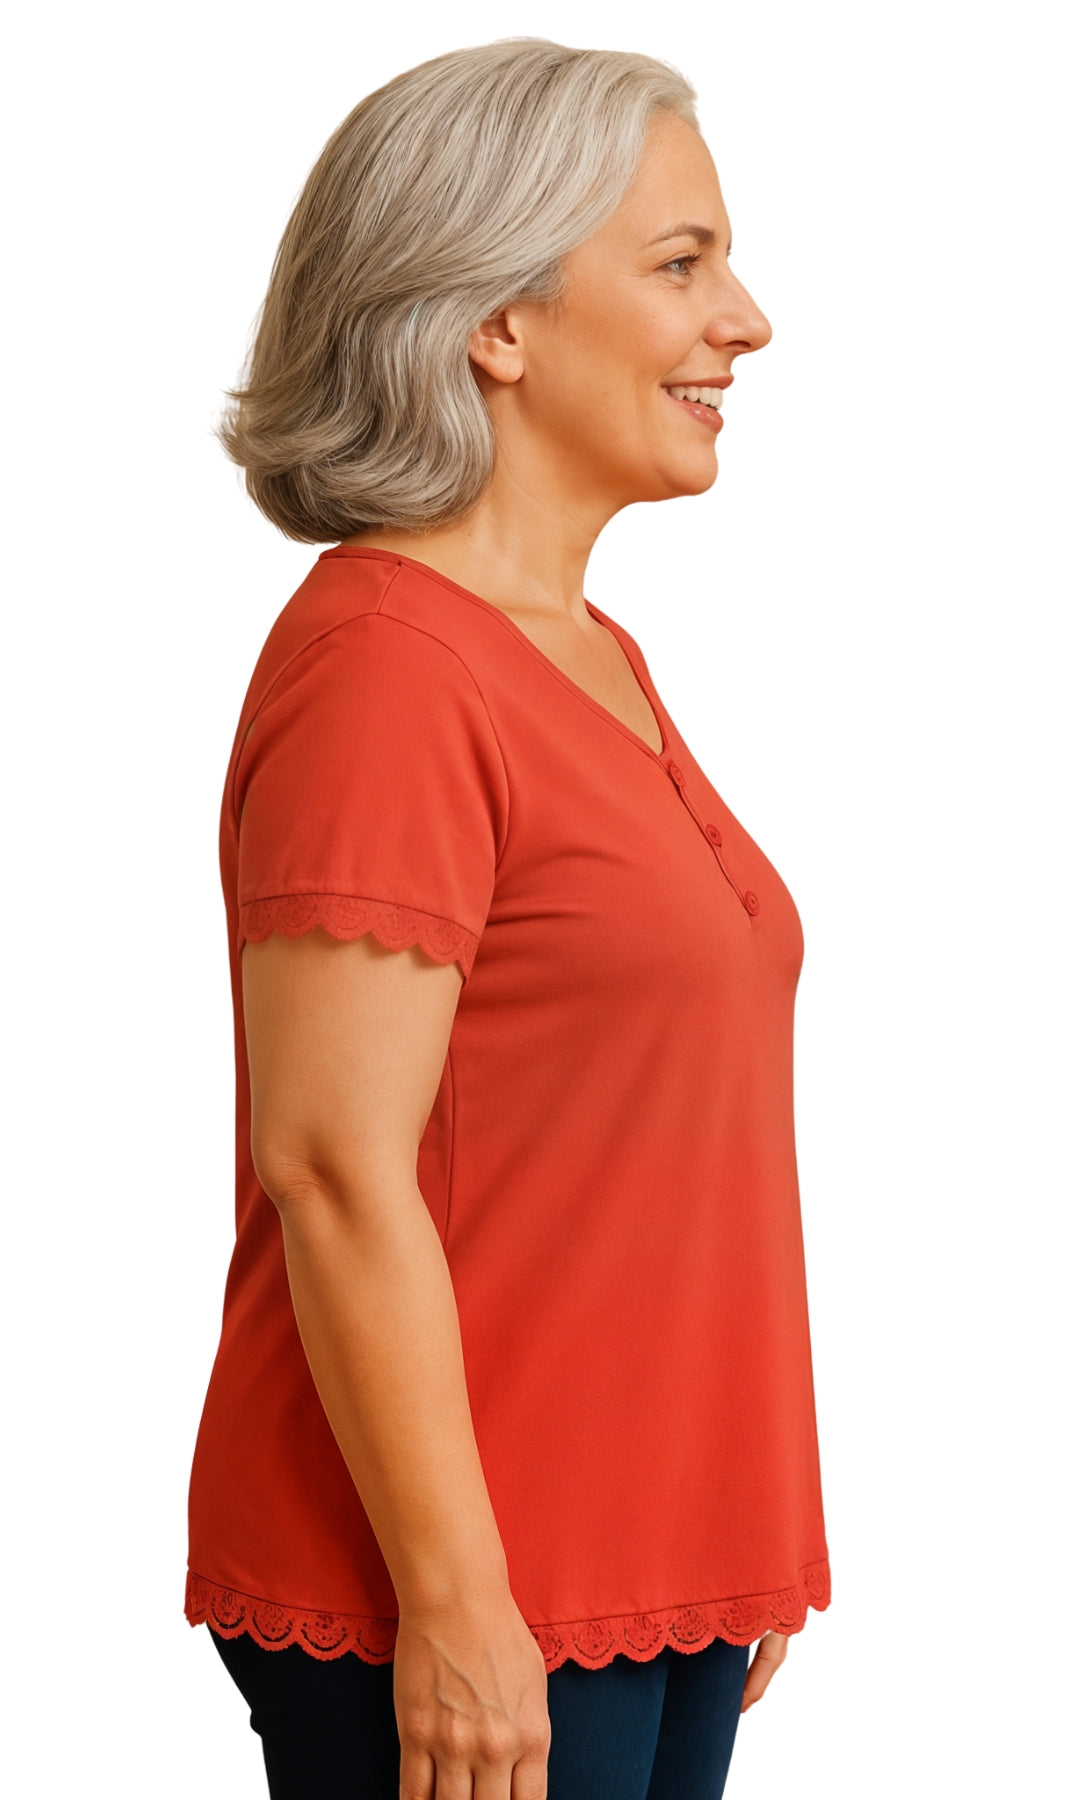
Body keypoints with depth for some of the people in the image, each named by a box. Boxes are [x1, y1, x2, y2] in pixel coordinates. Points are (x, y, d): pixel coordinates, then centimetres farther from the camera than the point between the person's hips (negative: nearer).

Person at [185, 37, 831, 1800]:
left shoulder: (597, 656, 13)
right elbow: (334, 1168, -20)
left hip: (660, 1569, 9)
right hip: (465, 1601, -9)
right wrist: (452, 1601, -20)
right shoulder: (374, 663, -16)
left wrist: (750, 1552, 18)